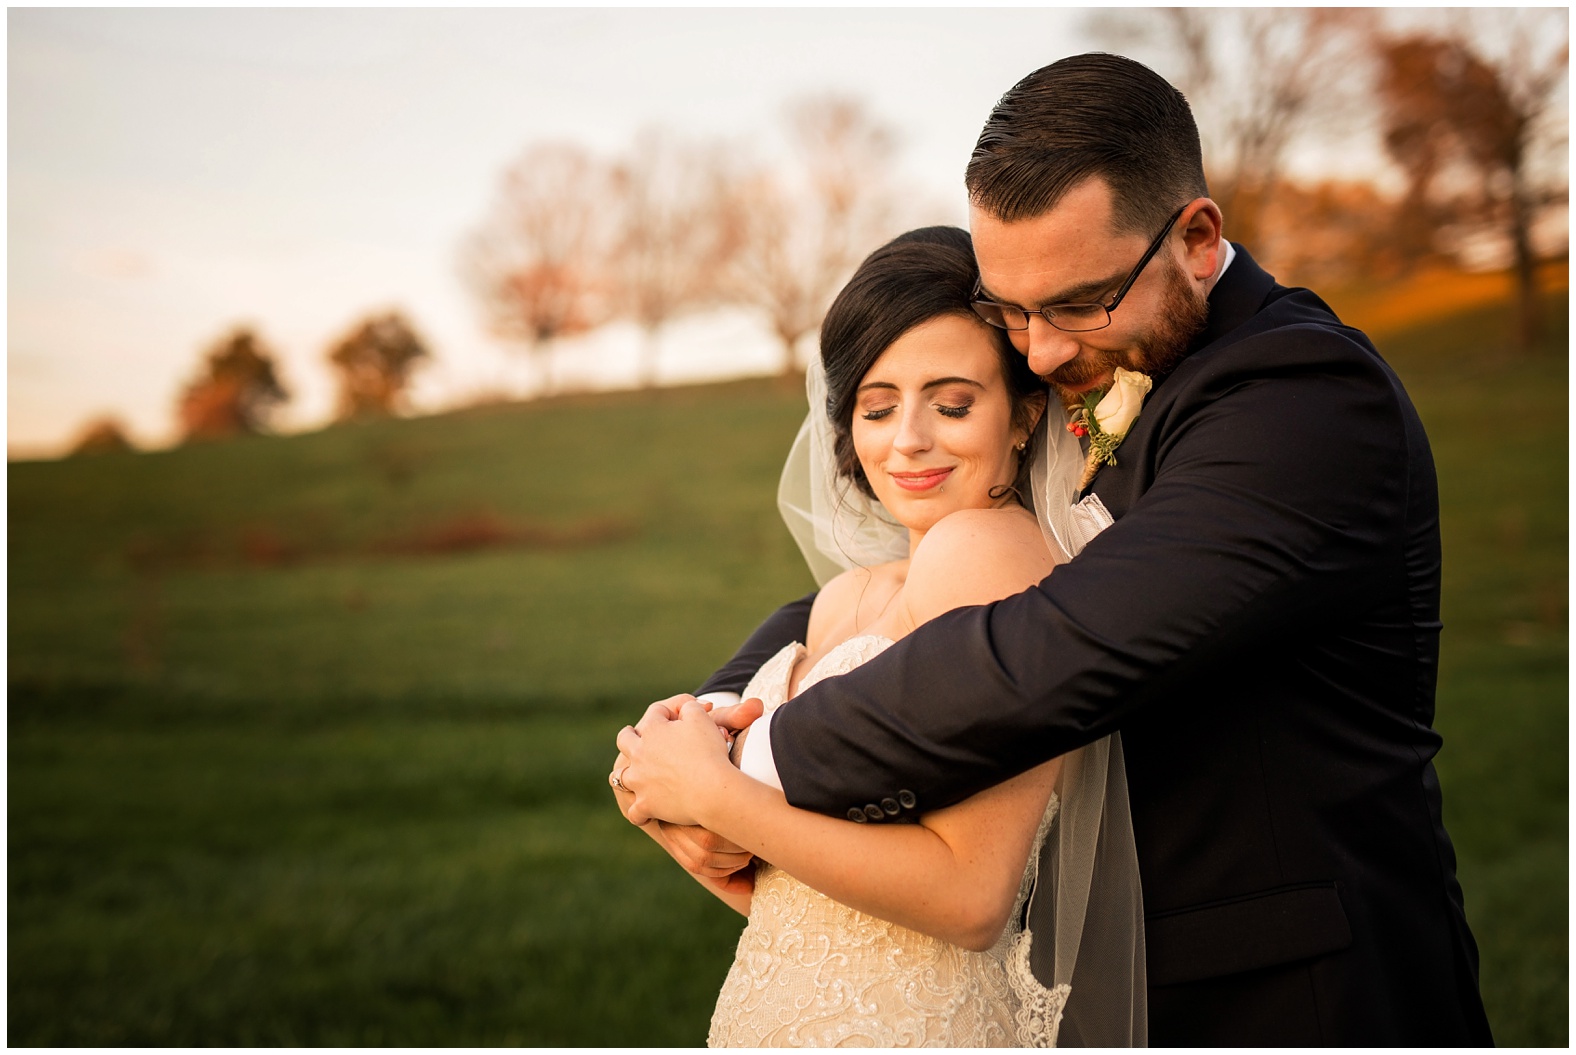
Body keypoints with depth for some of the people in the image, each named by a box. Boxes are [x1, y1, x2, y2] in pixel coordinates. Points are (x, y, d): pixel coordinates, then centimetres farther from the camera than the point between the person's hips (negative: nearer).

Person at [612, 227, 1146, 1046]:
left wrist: (716, 793, -17)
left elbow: (972, 896, -22)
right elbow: (798, 902, 10)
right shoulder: (845, 600, 5)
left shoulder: (988, 547, -18)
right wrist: (684, 827, -7)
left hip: (906, 1028, -7)